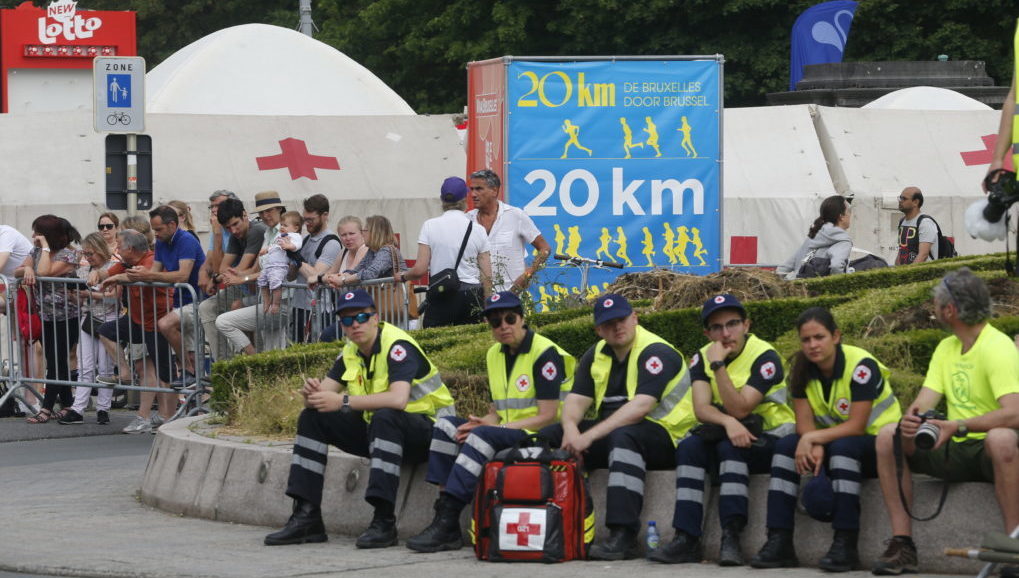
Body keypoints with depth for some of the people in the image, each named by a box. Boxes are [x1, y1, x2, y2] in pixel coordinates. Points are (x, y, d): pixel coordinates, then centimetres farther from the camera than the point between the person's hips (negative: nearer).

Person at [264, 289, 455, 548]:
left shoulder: (397, 345, -19)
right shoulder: (350, 352, 6)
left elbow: (398, 400, -36)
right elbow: (323, 395, 2)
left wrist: (343, 402, -35)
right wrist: (311, 394, -24)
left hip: (427, 429, -8)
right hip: (375, 429, 8)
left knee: (384, 417, -39)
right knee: (312, 418, -1)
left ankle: (384, 522, -41)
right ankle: (307, 517, -7)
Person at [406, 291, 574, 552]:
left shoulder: (545, 353, -12)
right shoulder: (495, 354, 13)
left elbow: (547, 416, -17)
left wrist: (491, 426, -18)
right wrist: (482, 422, -9)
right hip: (505, 431, 9)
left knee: (484, 436, -31)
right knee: (446, 425, -6)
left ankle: (447, 522, -33)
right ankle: (444, 516, -20)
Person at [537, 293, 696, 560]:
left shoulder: (656, 352, -12)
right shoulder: (596, 355, 13)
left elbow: (640, 406, -25)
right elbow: (576, 399, 5)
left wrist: (590, 436, -30)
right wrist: (570, 428, -20)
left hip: (663, 436, -8)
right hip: (608, 431, 8)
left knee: (623, 436, -40)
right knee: (549, 436, -6)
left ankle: (624, 536, -47)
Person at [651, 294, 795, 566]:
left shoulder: (764, 357, -15)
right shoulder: (702, 358, 2)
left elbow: (739, 409, -23)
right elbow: (701, 408, -12)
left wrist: (719, 365, -28)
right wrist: (728, 422, -32)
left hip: (769, 438, -5)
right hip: (726, 432, 5)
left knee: (730, 448, -34)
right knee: (688, 447, -23)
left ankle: (731, 538, -40)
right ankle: (686, 539, -31)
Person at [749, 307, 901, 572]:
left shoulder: (861, 366, -22)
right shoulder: (802, 369, -2)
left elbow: (856, 426, -25)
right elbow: (804, 422, -7)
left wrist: (813, 438, -30)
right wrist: (814, 446, -28)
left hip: (878, 444, -6)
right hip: (833, 439, 6)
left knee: (843, 447, -36)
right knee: (786, 447, -18)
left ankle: (845, 546, -38)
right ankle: (779, 543, -23)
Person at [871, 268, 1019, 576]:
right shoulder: (946, 348, 12)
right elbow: (924, 403, 3)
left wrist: (958, 427, -38)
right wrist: (910, 419, -23)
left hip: (990, 452, -7)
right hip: (955, 451, 7)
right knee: (889, 435, -11)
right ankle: (902, 543, -17)